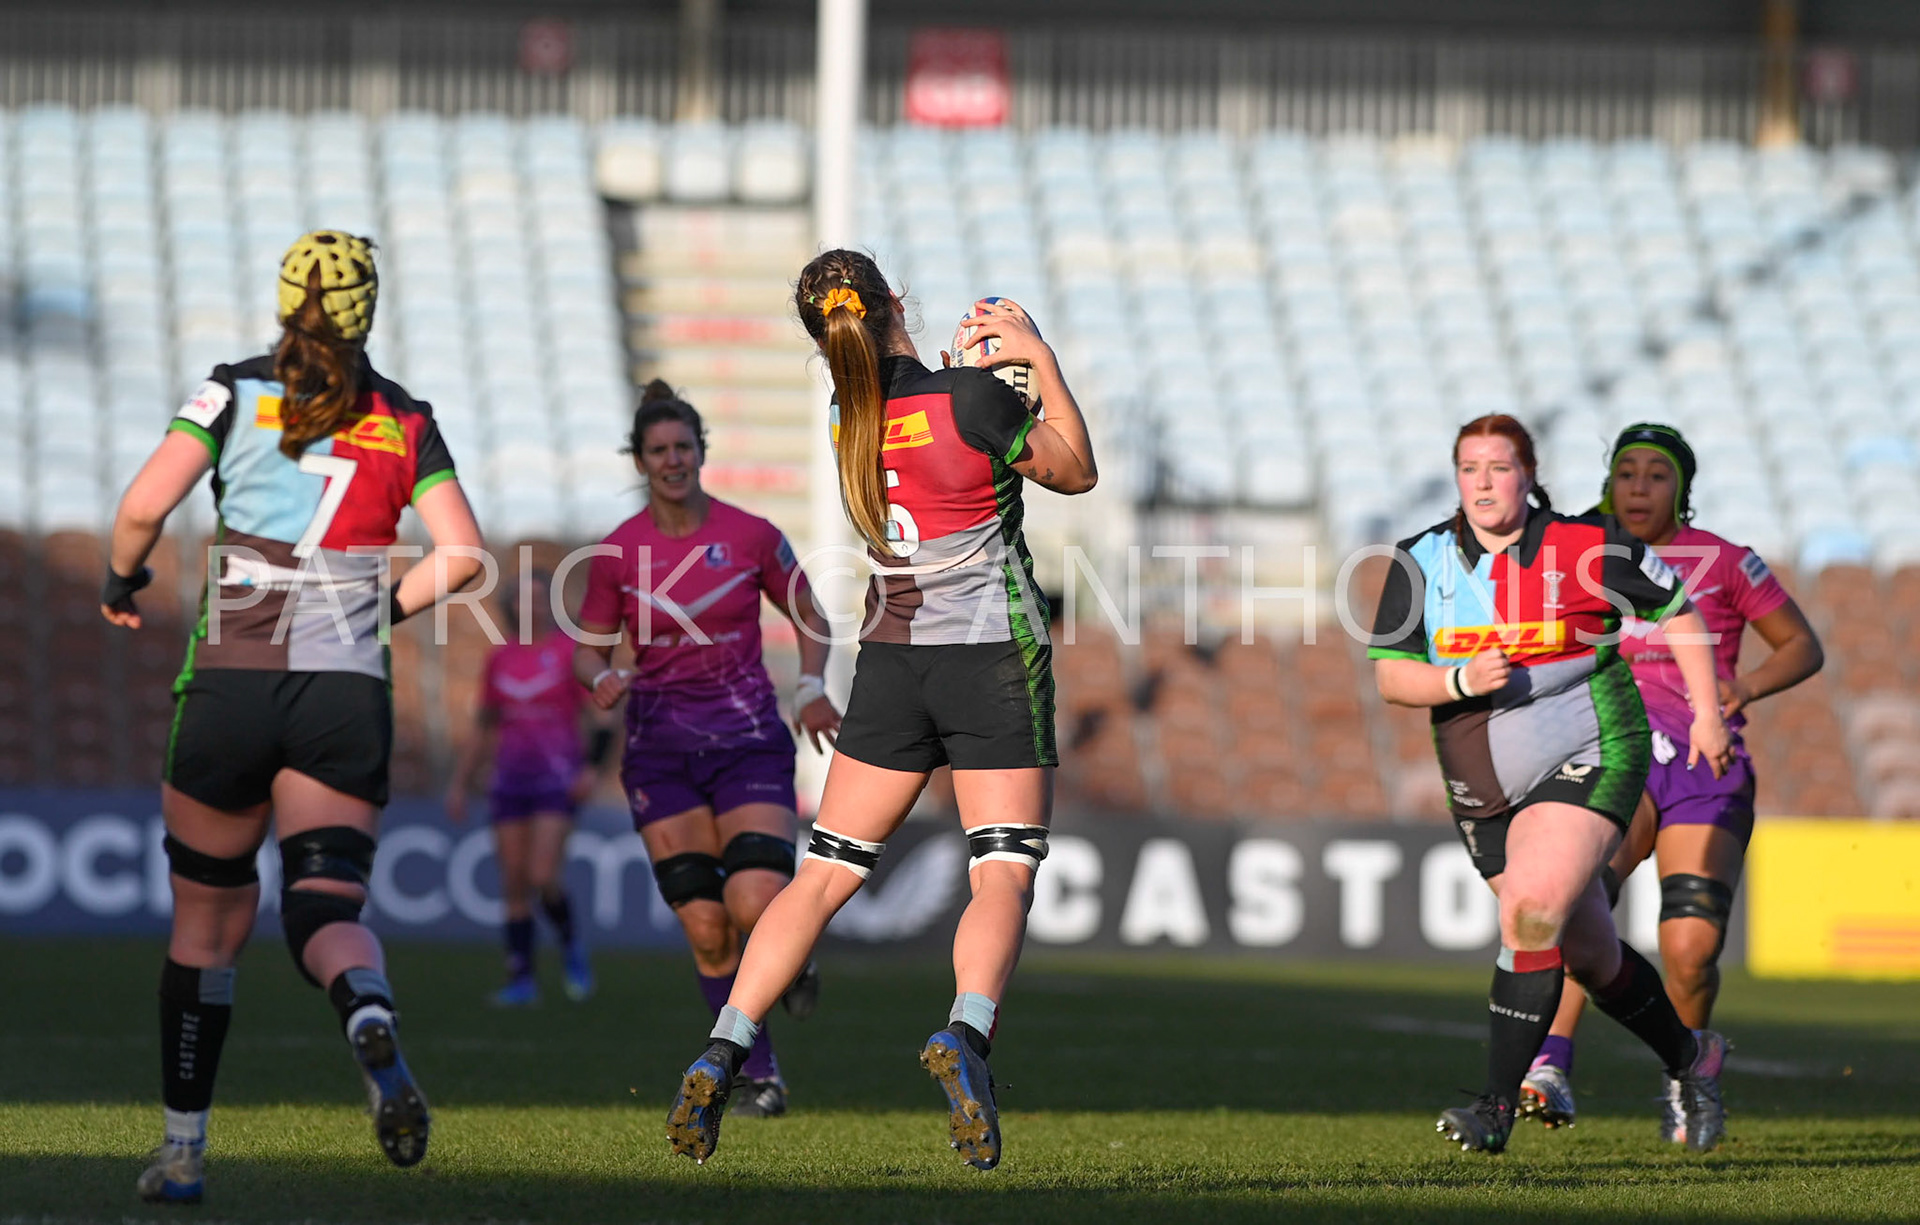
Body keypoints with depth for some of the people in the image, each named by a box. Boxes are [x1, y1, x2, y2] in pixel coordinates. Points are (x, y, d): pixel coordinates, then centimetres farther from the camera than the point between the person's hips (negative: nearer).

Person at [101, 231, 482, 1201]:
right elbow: (462, 554, -1)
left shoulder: (234, 394, 1)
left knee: (206, 925, 13)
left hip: (228, 687, -1)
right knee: (324, 912, -4)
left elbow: (144, 507, -10)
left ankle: (182, 1150, 16)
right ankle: (370, 1017, -40)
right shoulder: (405, 421, 7)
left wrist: (121, 582, 9)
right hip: (346, 699, 1)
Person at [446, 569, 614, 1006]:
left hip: (557, 779, -5)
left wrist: (593, 765, -17)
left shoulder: (571, 651, -3)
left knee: (543, 877, -16)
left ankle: (571, 945, 10)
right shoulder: (500, 658, 11)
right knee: (514, 884, 1)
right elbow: (482, 728, 19)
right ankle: (521, 979, 6)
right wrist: (459, 782, 16)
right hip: (510, 779, 5)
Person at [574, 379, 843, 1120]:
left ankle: (791, 967, 17)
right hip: (661, 747, 1)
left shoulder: (752, 536, -3)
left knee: (755, 909, -20)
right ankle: (759, 1076, 12)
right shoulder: (617, 552, -1)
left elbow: (809, 619, 10)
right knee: (706, 932, -4)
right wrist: (602, 679, -14)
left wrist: (812, 689, -5)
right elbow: (589, 649, 8)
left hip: (747, 738, -1)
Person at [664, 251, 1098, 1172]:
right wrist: (1040, 357, 6)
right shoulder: (972, 399, -14)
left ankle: (723, 1052, -1)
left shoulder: (849, 419, 1)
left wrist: (967, 356, 18)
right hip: (993, 654, -4)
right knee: (1004, 873, -5)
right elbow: (1076, 472, 2)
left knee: (824, 874, 9)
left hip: (893, 663, 4)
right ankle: (965, 1033, -32)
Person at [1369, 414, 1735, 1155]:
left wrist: (1707, 711, 3)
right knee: (1589, 952, 14)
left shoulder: (1588, 548, -8)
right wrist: (1460, 681, -21)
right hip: (1484, 791, 5)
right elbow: (1389, 676, -3)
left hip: (1587, 760, -5)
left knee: (1532, 917, -24)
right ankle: (1690, 1057, 38)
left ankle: (1498, 1107, -23)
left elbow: (1675, 610, 5)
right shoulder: (1423, 562, 0)